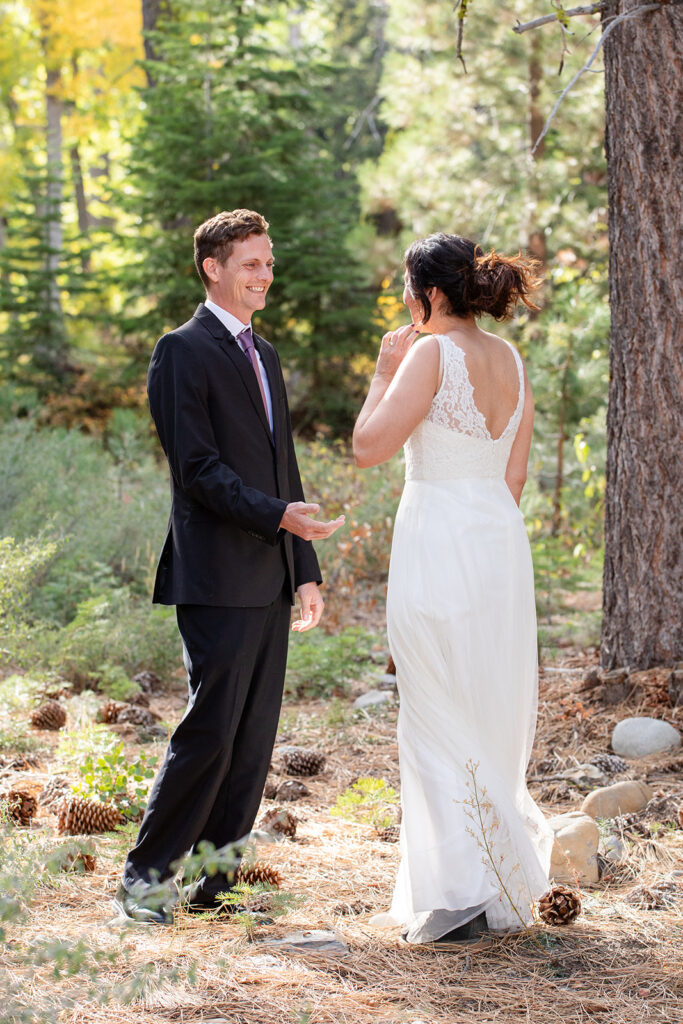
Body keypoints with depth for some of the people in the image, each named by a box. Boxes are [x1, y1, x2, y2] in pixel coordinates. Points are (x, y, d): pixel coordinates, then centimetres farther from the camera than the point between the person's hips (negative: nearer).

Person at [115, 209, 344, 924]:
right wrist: (278, 516, -22)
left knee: (254, 738, 7)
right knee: (210, 731, -9)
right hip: (217, 579, -8)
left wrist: (305, 570, 16)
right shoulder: (183, 352, -6)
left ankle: (215, 881, 13)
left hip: (268, 582, 8)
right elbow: (197, 467, -14)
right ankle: (145, 877, 2)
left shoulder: (264, 355, 20)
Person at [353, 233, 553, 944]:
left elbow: (369, 446, -17)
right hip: (502, 540, 8)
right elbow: (515, 473, 13)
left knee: (440, 724, 0)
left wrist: (384, 372, -4)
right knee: (490, 717, 15)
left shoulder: (432, 354, -13)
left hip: (439, 540, -8)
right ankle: (500, 886, 23)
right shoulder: (511, 362, 9)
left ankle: (458, 900, 0)